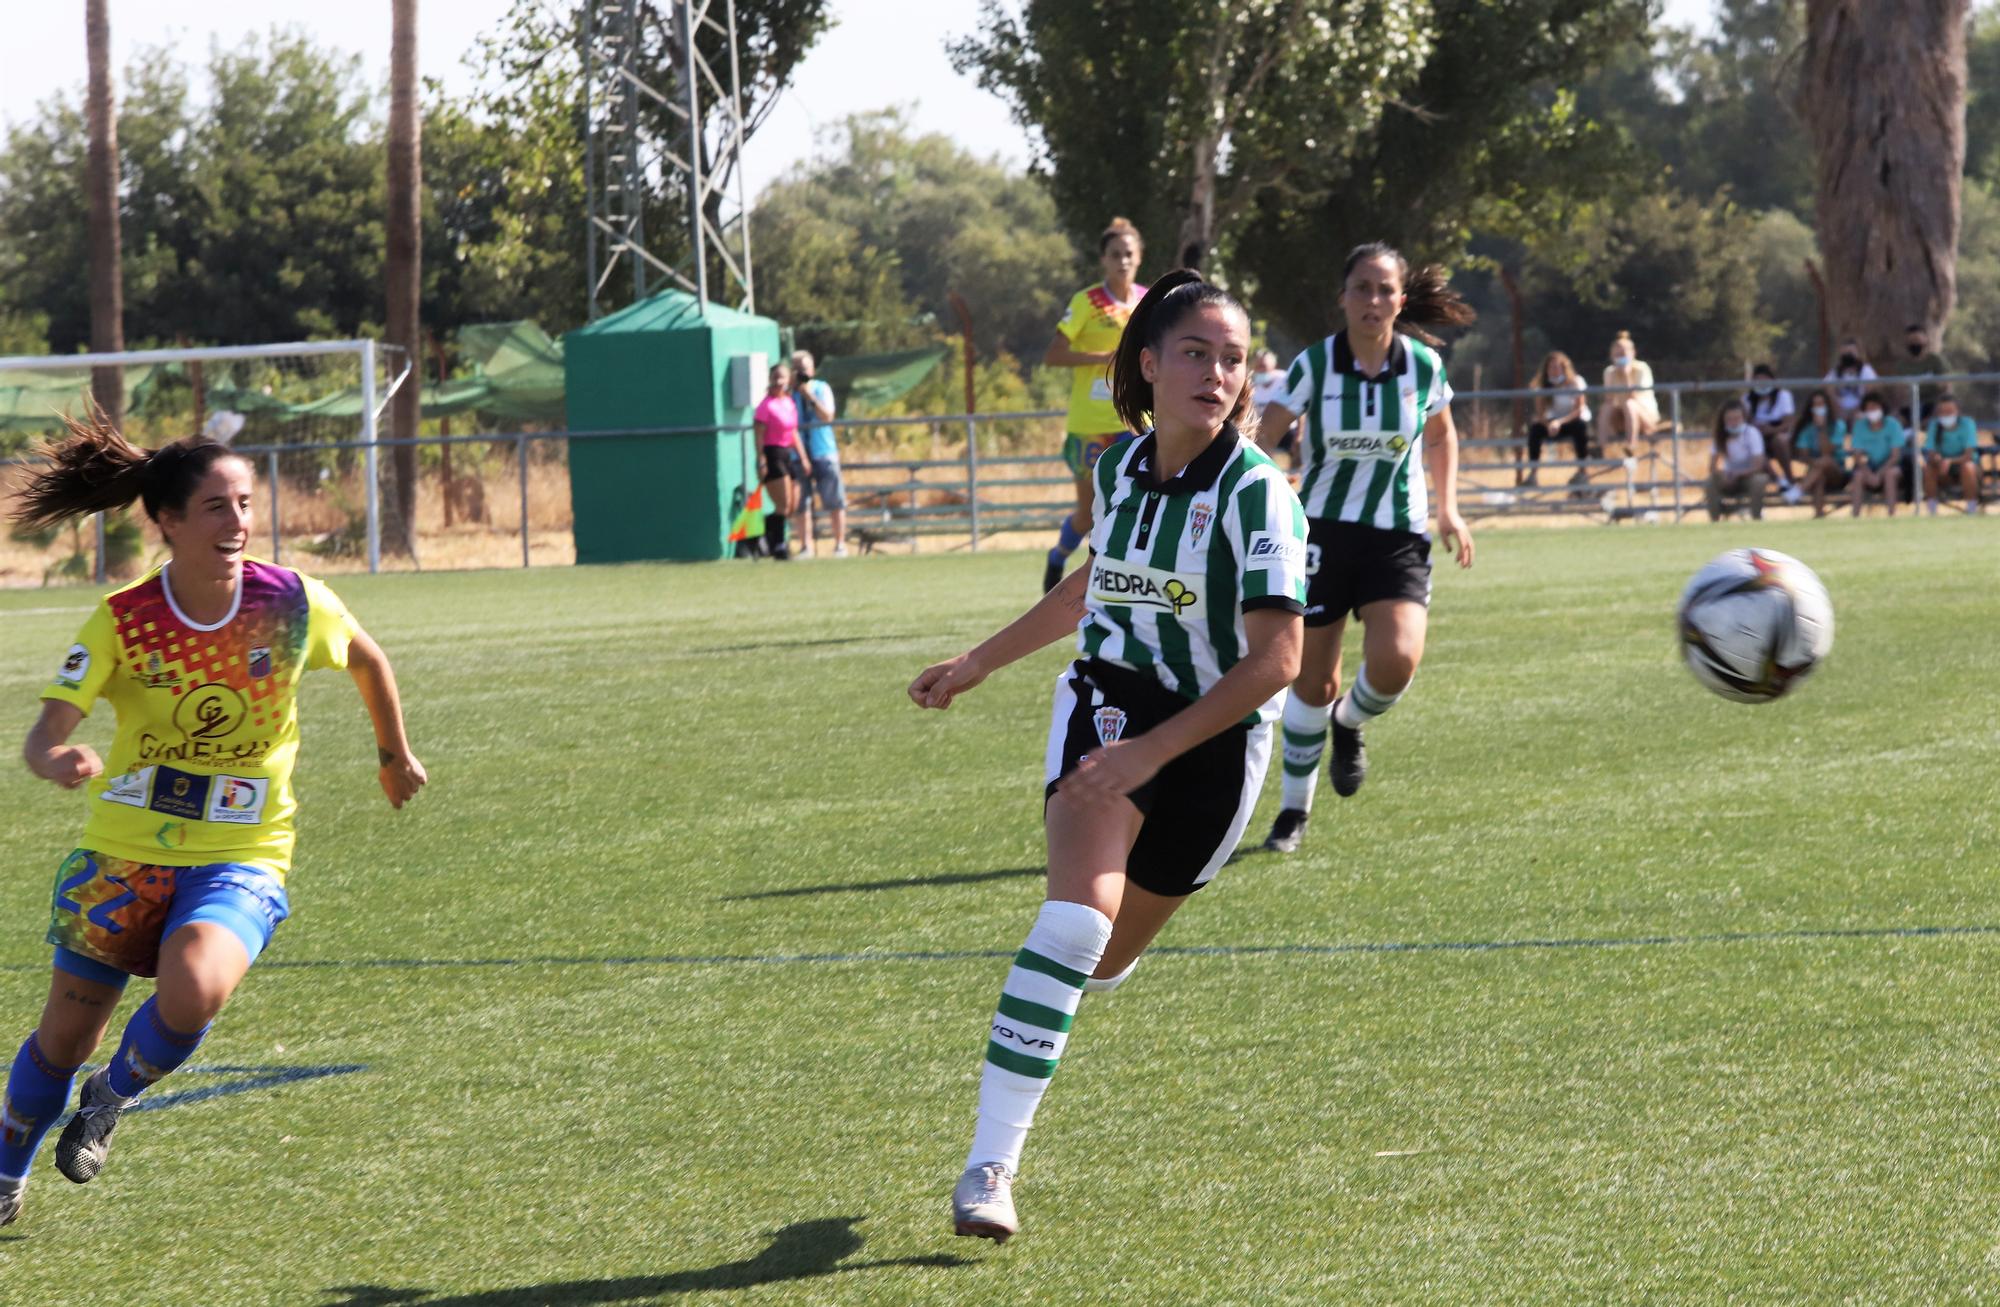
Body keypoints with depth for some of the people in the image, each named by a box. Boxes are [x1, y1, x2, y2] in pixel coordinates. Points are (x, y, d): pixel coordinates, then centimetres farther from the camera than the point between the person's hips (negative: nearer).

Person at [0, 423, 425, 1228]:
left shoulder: (292, 604, -11)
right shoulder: (122, 621, -14)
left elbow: (367, 660, 12)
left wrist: (395, 754, 24)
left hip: (240, 859, 0)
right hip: (124, 852, 1)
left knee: (192, 991, -30)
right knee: (65, 1037, 9)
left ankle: (114, 1095, 4)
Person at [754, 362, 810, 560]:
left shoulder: (789, 403, 13)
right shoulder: (766, 405, -10)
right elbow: (759, 435, -14)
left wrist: (803, 457, 20)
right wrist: (762, 460, -20)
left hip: (790, 454, 8)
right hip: (773, 454, -8)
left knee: (793, 507, 7)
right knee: (784, 506, -11)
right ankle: (778, 544, -1)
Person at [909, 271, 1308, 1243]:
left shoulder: (1257, 492, -17)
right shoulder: (1120, 468, -1)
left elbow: (1275, 660, -22)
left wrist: (1153, 751, -28)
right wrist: (979, 664, 25)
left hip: (1215, 736, -1)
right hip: (1107, 698, 2)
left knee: (1106, 960, 11)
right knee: (1081, 909, -24)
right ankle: (989, 1164, -26)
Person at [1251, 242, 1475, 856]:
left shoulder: (1424, 365, -3)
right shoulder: (1314, 365, -10)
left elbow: (1442, 433, 17)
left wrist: (1448, 508, 10)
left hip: (1399, 535, 1)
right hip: (1323, 530, -1)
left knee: (1395, 662, -21)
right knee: (1313, 680, 3)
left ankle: (1350, 723, 15)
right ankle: (1294, 809, 24)